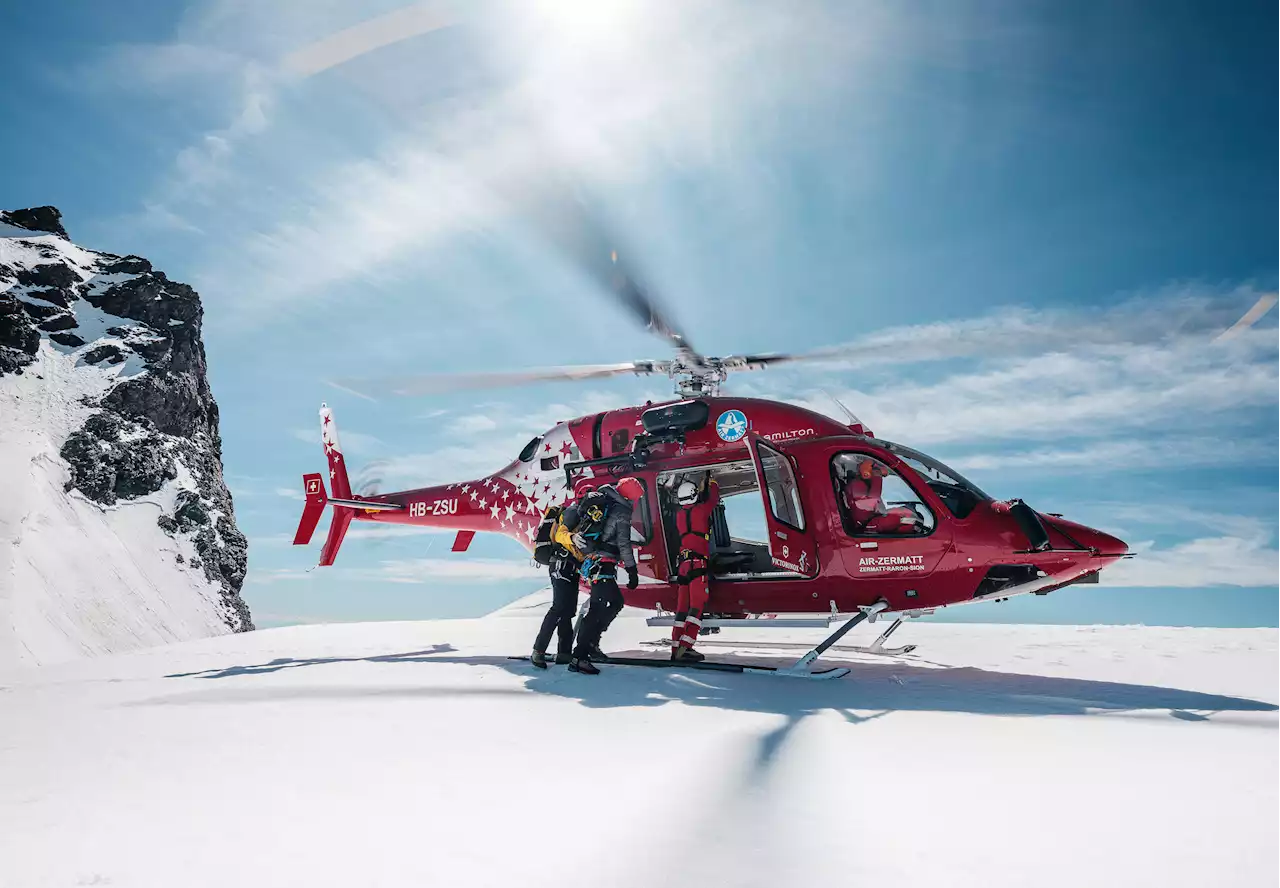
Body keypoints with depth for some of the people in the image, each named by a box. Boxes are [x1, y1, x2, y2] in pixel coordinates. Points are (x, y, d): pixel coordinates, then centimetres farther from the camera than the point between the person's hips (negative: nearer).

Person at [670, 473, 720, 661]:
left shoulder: (679, 514, 14)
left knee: (682, 608, 9)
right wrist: (712, 482, 34)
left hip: (682, 563, 7)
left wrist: (702, 486, 43)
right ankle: (685, 648, -20)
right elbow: (713, 499, 16)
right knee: (696, 606, -11)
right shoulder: (700, 510, -2)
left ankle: (676, 649, 9)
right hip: (698, 562, -7)